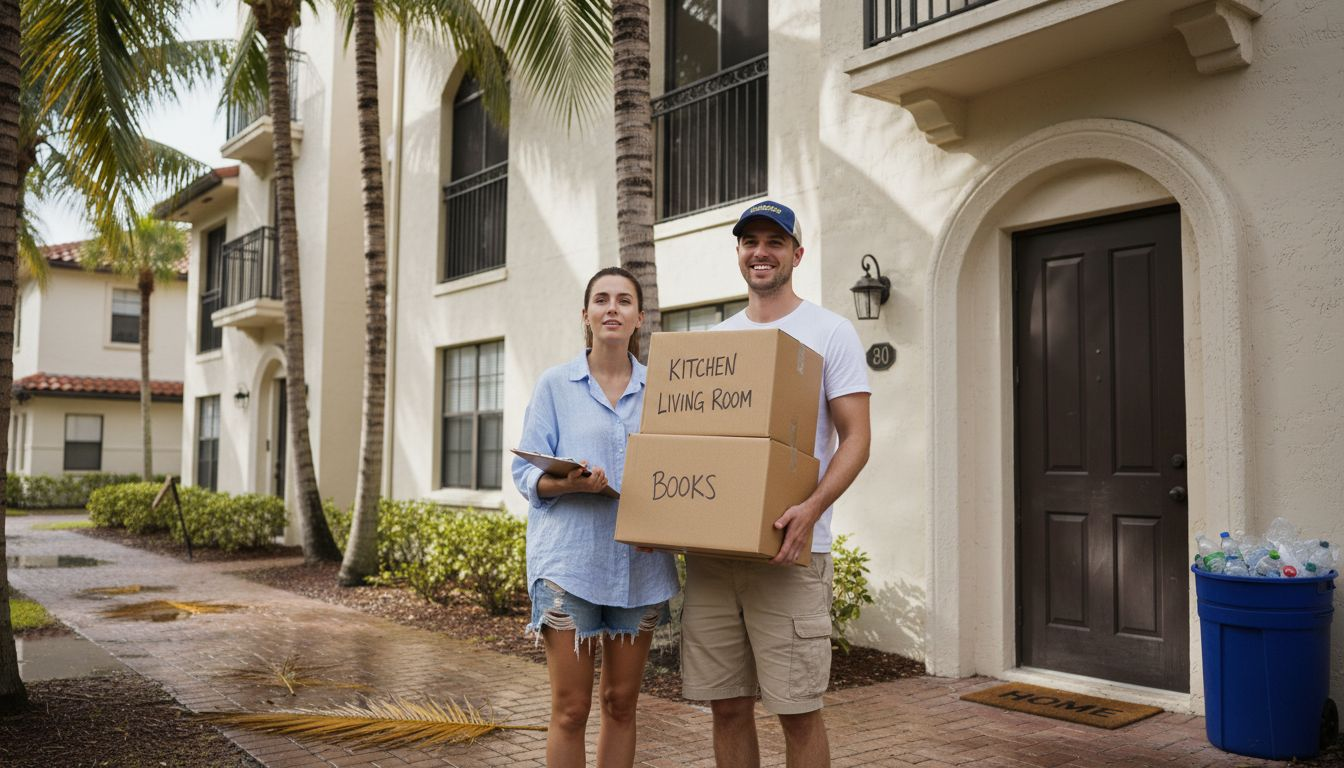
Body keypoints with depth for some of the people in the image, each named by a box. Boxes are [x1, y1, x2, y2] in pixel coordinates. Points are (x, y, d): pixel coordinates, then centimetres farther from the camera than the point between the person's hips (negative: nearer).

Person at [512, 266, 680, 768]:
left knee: (621, 702, 11)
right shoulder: (556, 384, 2)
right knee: (571, 709, 1)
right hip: (570, 561, -3)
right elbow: (526, 472, -1)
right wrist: (570, 483, -21)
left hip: (640, 562, 3)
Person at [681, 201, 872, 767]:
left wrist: (812, 509, -23)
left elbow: (855, 439, -6)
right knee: (728, 707, 11)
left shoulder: (829, 333, 0)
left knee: (798, 711, 1)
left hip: (788, 550, -4)